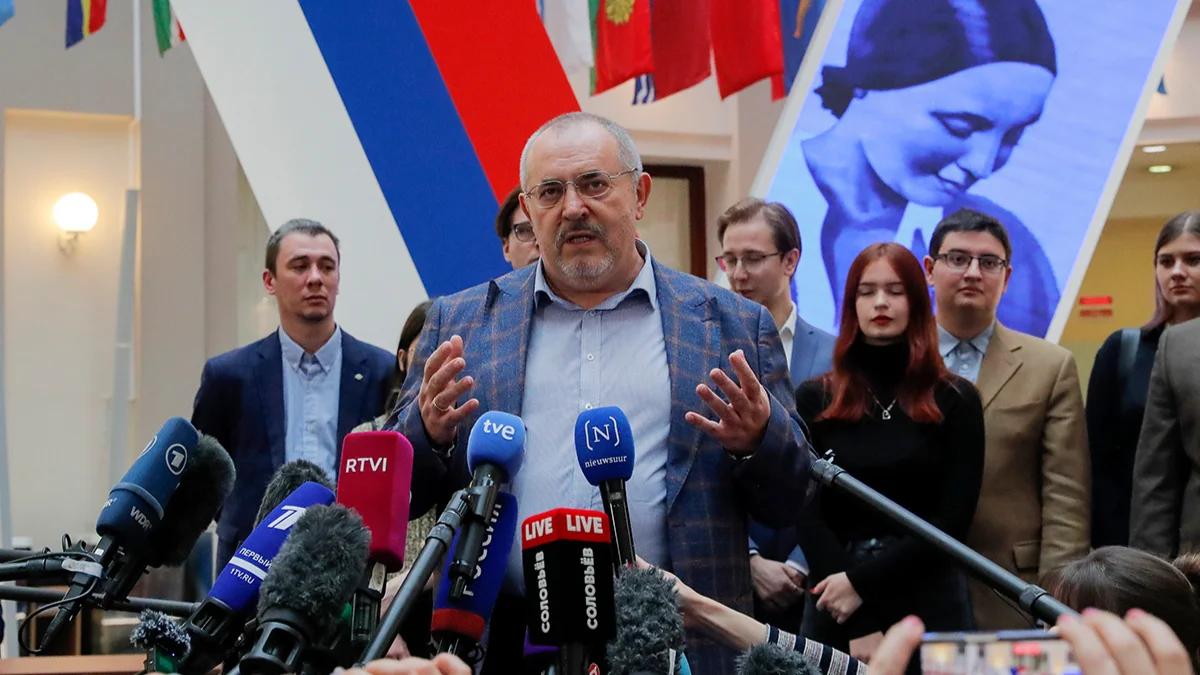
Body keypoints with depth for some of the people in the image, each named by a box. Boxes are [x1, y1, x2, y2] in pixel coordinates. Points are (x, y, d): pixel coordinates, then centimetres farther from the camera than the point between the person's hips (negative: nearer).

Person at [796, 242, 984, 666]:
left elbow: (954, 519, -4)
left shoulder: (955, 401, 2)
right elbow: (808, 515, -3)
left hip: (931, 604, -1)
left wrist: (863, 581, -13)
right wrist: (860, 626, -12)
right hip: (838, 609, 1)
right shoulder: (814, 401, 4)